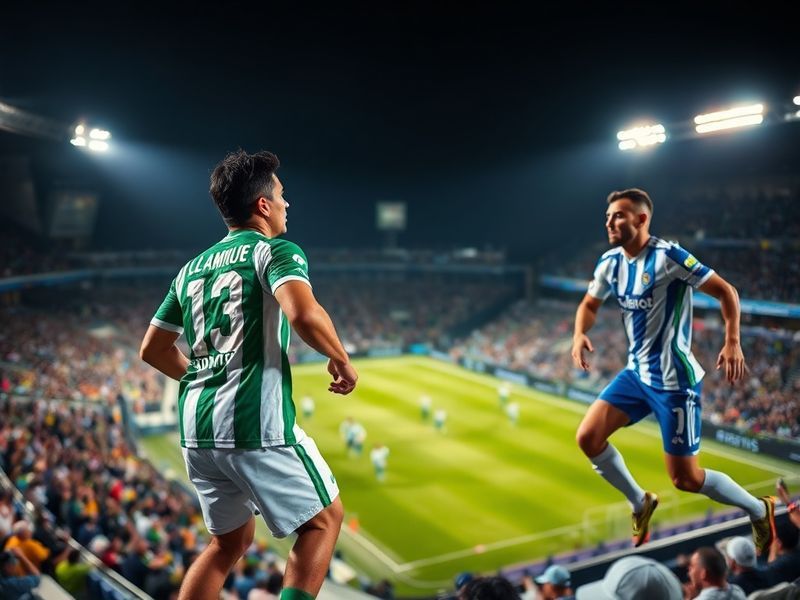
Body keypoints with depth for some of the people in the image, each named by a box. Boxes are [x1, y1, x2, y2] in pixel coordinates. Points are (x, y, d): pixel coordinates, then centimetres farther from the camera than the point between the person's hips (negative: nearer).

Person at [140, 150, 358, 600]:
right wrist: (342, 360, -7)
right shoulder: (275, 249, -5)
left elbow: (153, 349, 21)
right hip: (257, 425, -7)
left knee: (231, 541, 23)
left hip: (196, 428, 8)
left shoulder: (192, 268, 16)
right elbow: (305, 314, -24)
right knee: (325, 518, 13)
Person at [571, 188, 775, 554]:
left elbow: (726, 291, -12)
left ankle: (760, 510, 28)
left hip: (673, 380, -7)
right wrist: (579, 335, -4)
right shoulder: (610, 262, 2)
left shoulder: (667, 256, -18)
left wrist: (733, 342, -24)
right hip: (636, 373, 7)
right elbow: (590, 304, 16)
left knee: (685, 478, 0)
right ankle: (640, 503, 20)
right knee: (588, 438, -3)